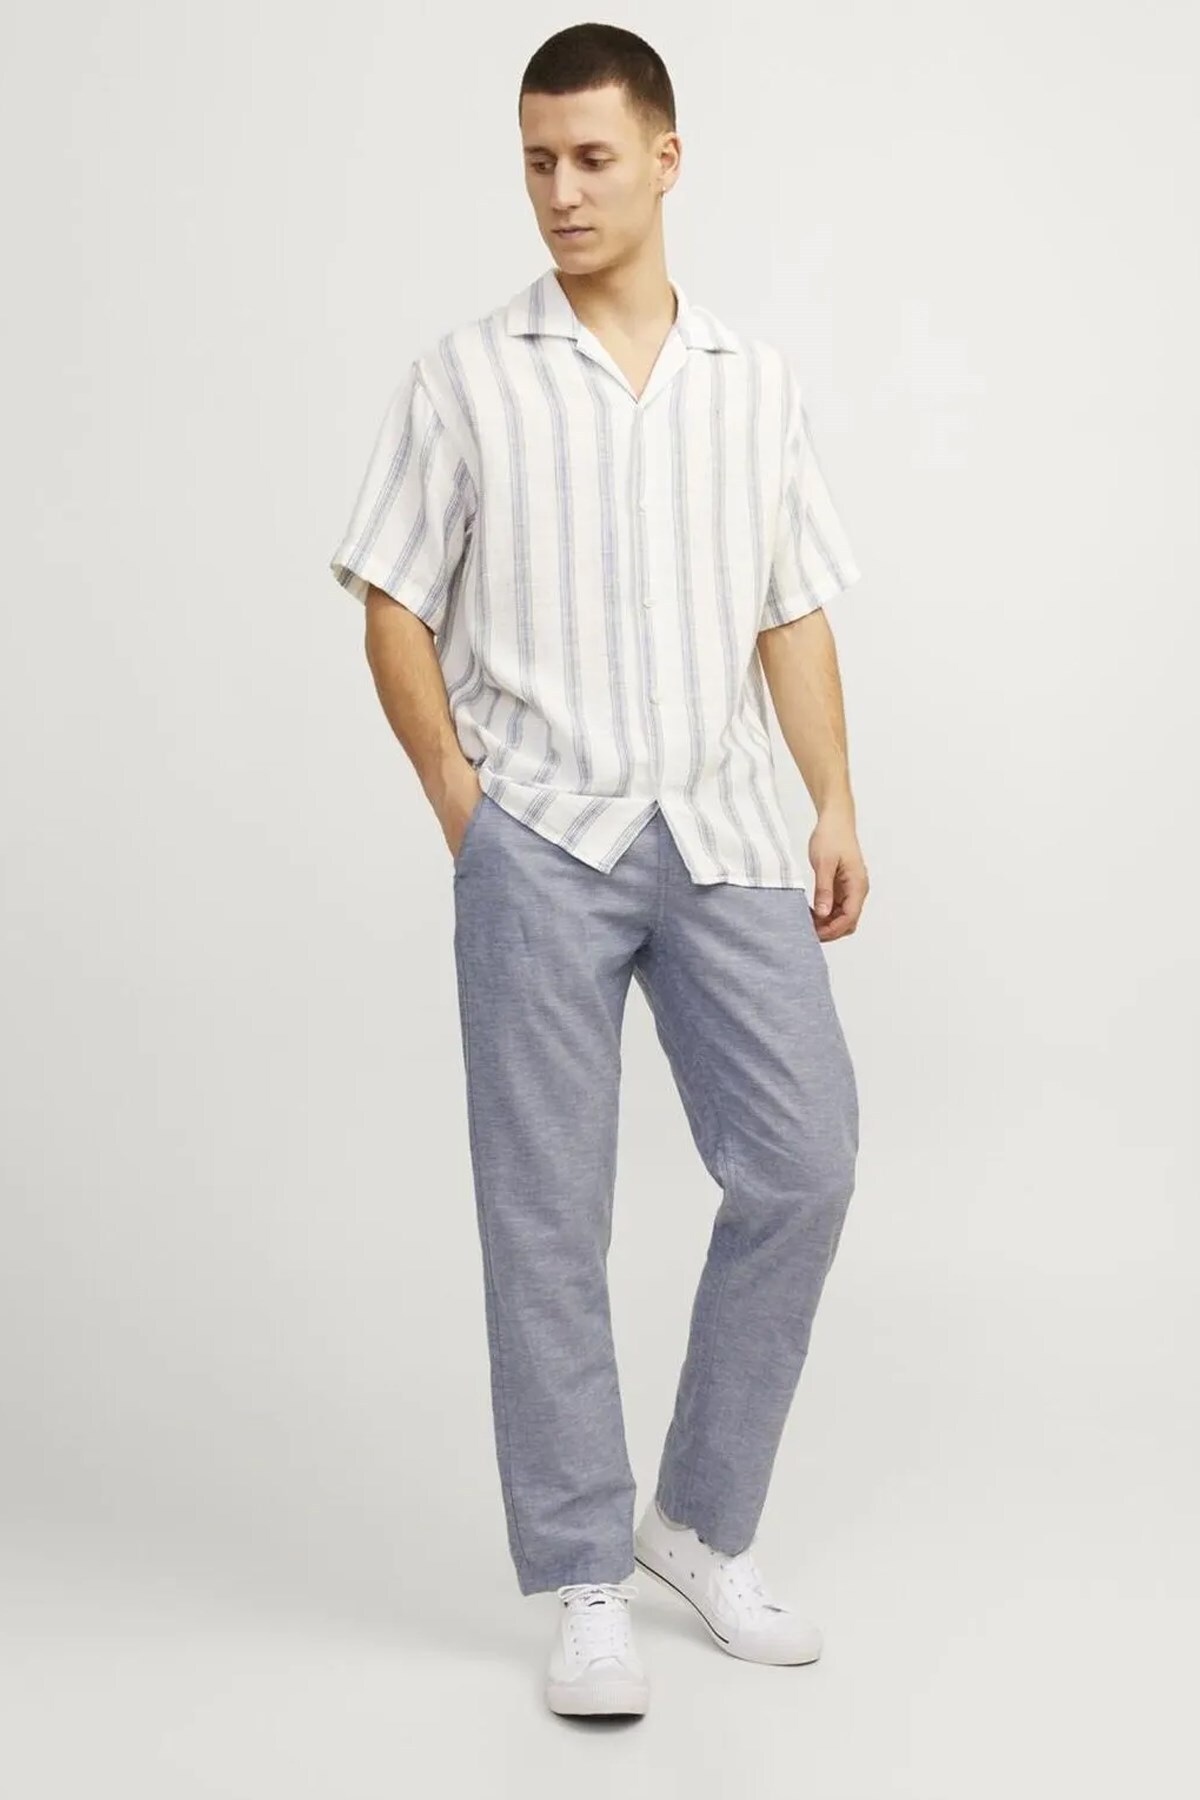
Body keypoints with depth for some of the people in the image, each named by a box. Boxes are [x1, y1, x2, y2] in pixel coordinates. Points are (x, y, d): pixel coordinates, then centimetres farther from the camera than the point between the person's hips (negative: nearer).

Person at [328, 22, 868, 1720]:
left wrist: (837, 808, 3)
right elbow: (396, 612, 3)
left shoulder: (758, 383, 12)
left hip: (724, 834, 3)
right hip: (543, 844, -3)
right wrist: (464, 806, -4)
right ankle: (585, 1581, 13)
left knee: (802, 1167, 0)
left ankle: (703, 1520, 20)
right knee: (547, 1216, 0)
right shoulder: (463, 377, 3)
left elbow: (795, 618, 12)